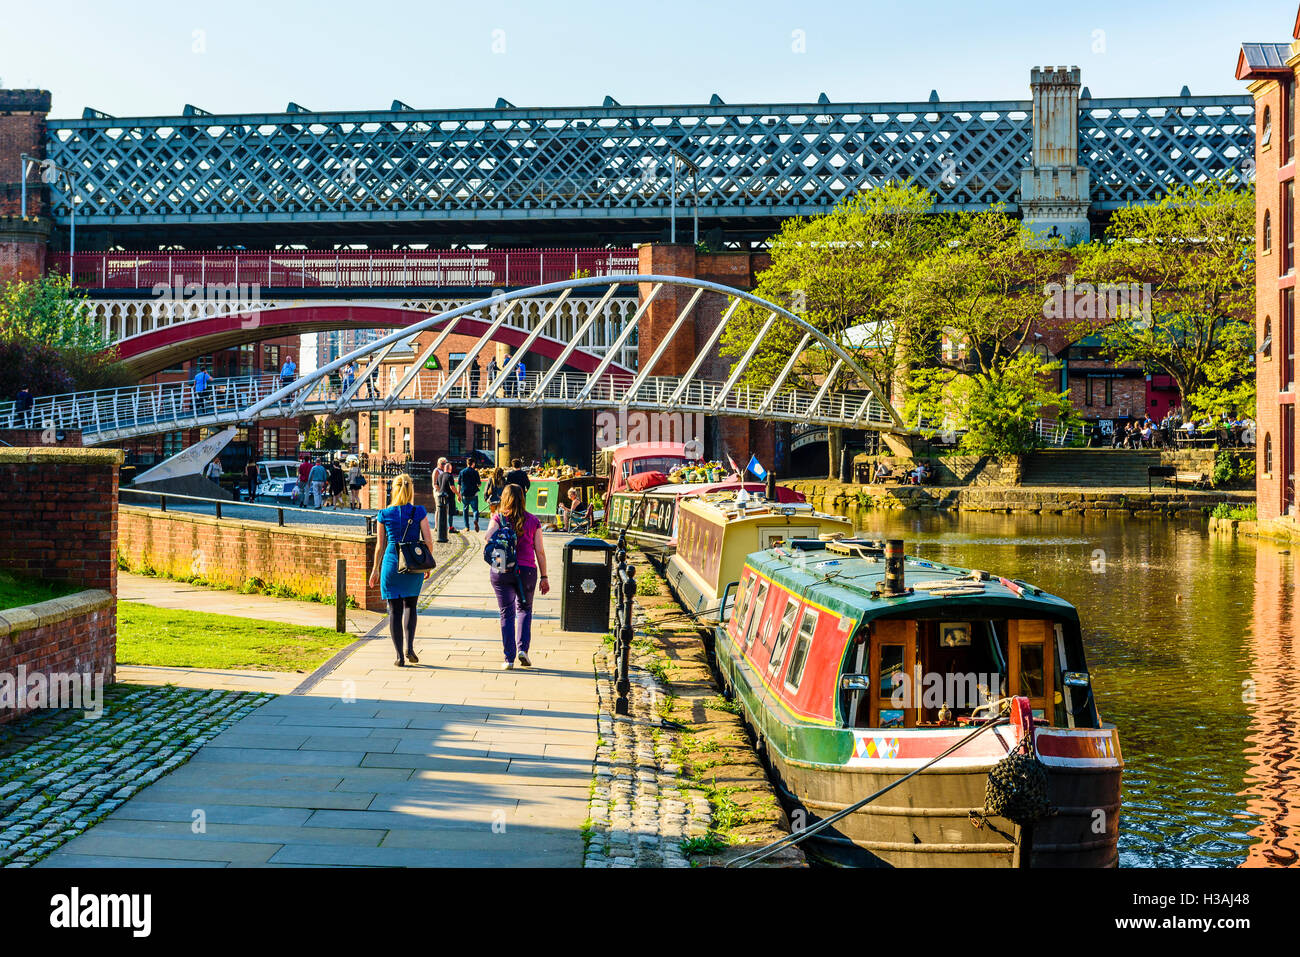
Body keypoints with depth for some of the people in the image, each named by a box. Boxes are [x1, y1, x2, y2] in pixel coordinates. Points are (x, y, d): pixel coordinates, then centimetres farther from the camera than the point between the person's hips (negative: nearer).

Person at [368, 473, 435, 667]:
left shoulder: (384, 514, -1)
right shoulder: (419, 512, -4)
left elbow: (380, 545, 3)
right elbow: (428, 541, -4)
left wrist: (375, 569, 13)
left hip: (391, 563, 0)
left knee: (394, 609, 7)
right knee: (410, 605, 18)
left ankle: (399, 655, 4)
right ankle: (410, 648, 3)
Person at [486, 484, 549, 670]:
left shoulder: (498, 518, -1)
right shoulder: (533, 521, 3)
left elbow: (489, 538, -20)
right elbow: (540, 551, 3)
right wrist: (544, 577, 7)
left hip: (501, 570, -1)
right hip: (527, 571, 1)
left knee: (507, 613, 7)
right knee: (524, 609, 20)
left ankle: (509, 658, 4)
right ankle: (523, 649, 4)